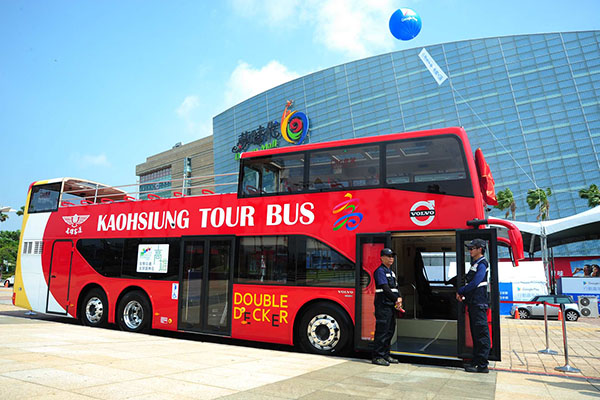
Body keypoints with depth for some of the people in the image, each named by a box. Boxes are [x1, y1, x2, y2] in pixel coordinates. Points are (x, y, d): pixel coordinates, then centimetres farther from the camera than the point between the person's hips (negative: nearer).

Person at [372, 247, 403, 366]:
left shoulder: (391, 272, 21)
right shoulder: (380, 271, -8)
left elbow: (396, 287, 16)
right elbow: (385, 289, -16)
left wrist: (399, 298, -3)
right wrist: (396, 300, -13)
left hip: (392, 305, 9)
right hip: (383, 305, -9)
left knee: (390, 331, 12)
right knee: (382, 331, -8)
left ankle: (386, 355, 21)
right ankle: (377, 357, -2)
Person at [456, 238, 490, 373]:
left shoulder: (482, 264, -11)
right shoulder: (474, 264, 19)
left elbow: (475, 283, -20)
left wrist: (460, 291, -8)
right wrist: (462, 294, 5)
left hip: (479, 303, -10)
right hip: (473, 303, 10)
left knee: (481, 334, -6)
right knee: (475, 333, 14)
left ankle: (482, 366, -4)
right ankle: (476, 361, 21)